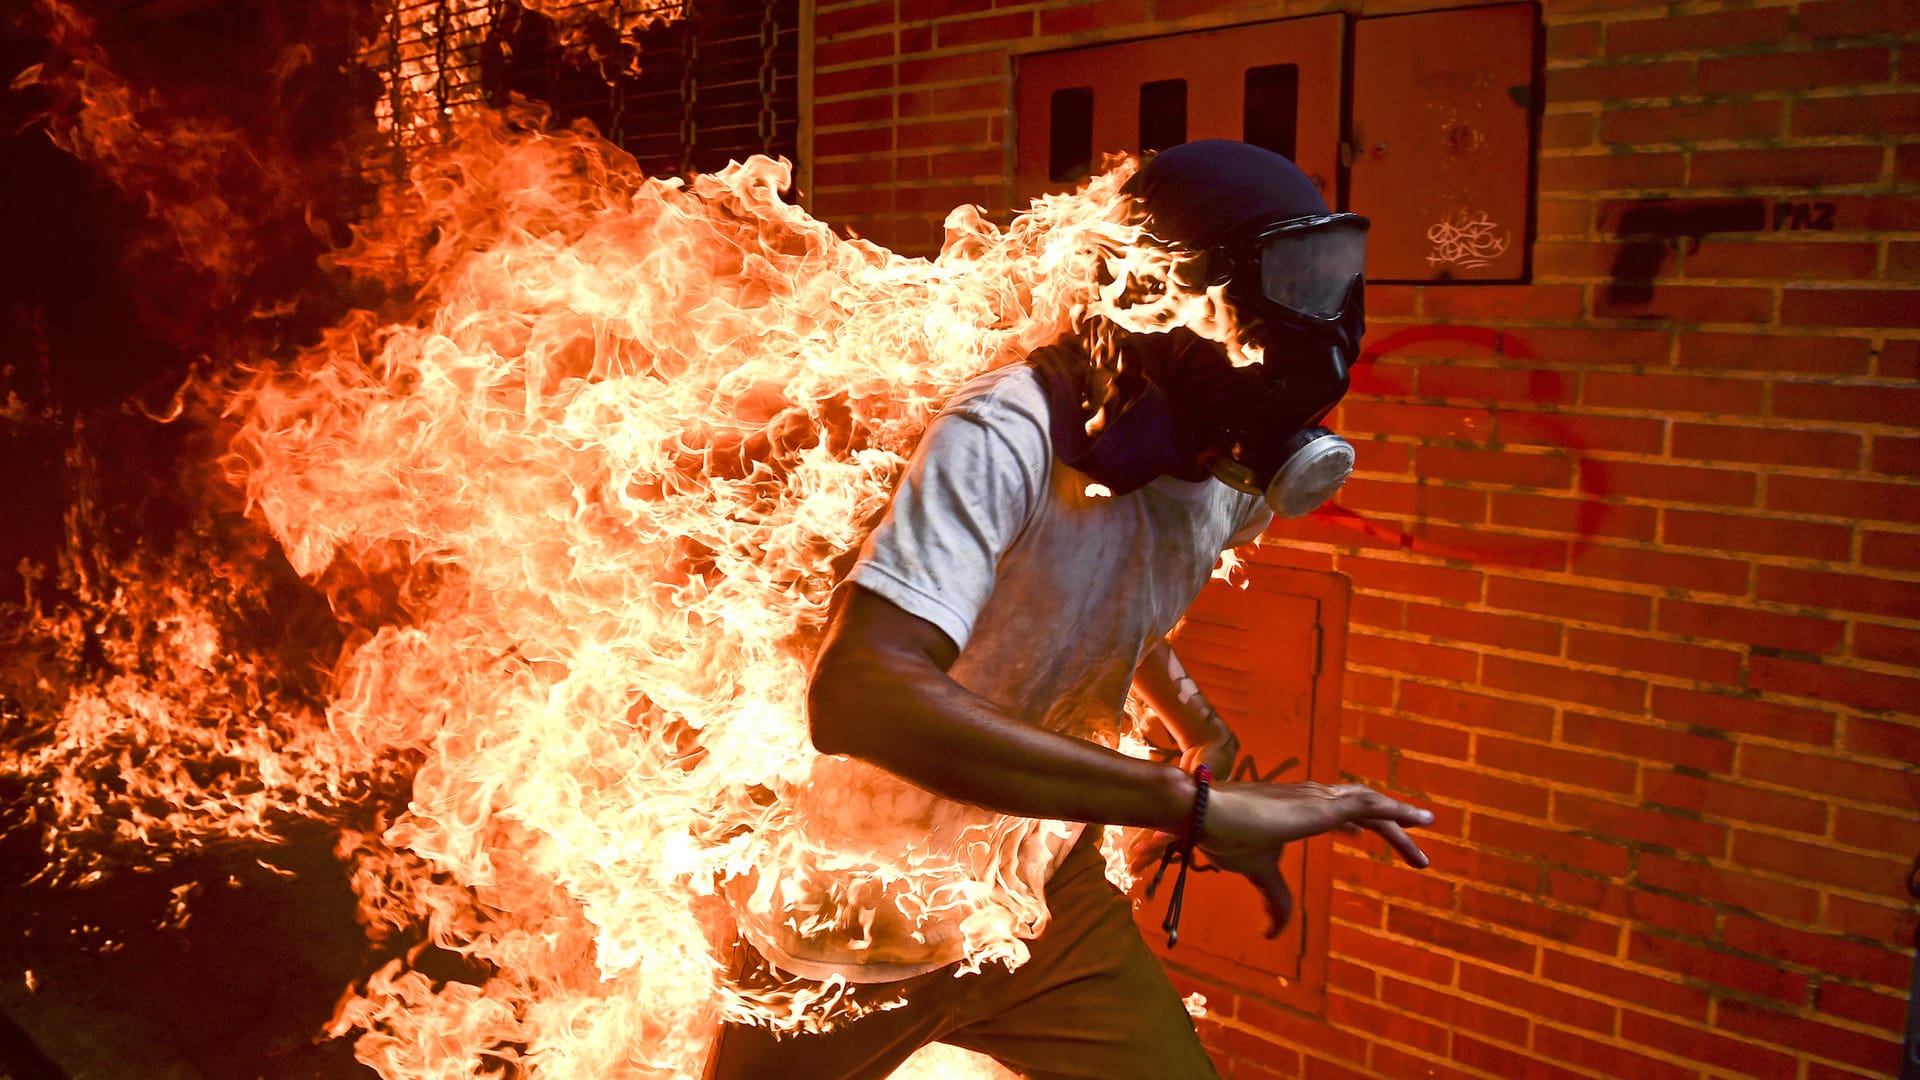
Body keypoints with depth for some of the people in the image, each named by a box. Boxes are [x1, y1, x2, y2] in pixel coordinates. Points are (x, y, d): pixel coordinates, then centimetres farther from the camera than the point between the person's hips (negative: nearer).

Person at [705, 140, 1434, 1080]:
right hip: (852, 926, -4)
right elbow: (861, 695, -47)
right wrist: (1197, 802, -46)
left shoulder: (1233, 477, -8)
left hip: (1043, 894, 5)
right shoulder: (1007, 439, -32)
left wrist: (1202, 731, 0)